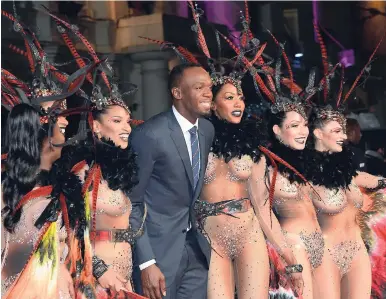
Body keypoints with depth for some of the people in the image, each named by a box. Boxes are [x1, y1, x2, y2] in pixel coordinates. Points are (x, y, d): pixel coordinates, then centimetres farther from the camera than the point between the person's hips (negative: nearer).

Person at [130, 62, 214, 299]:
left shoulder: (208, 130, 4)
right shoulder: (150, 134, -17)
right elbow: (131, 201, -15)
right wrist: (146, 262, -20)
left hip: (196, 246, 7)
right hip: (159, 246, -7)